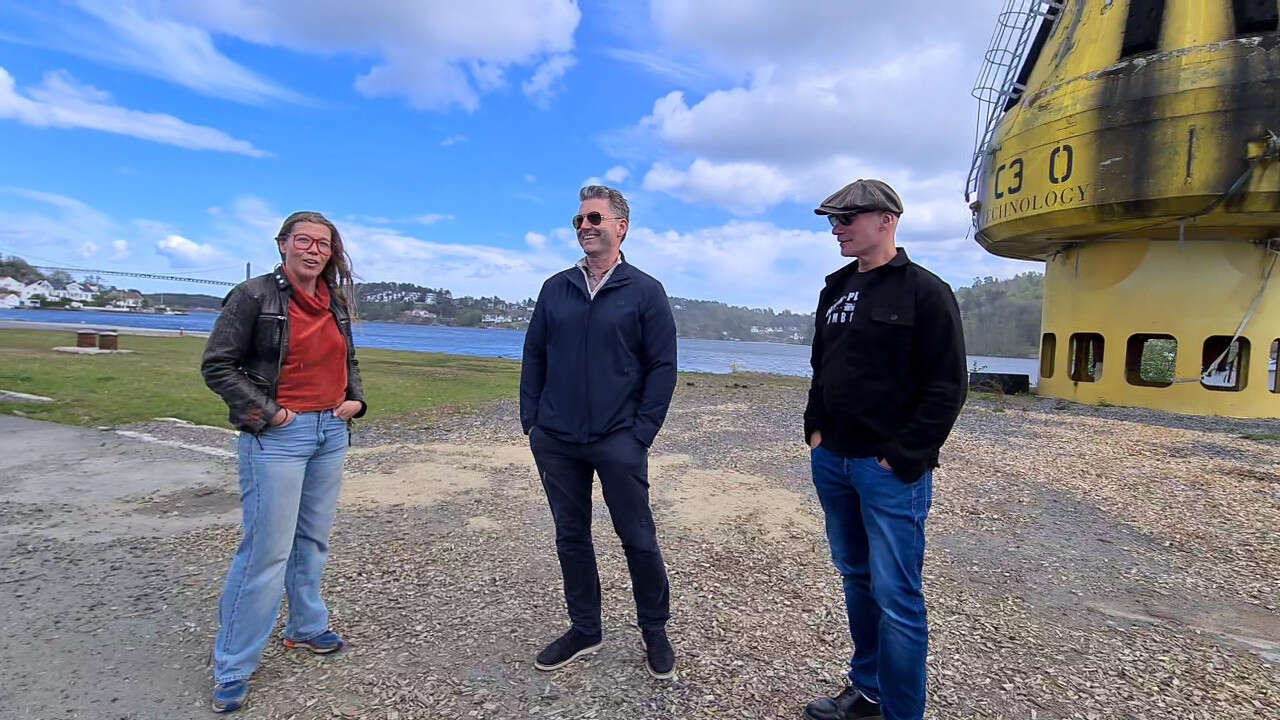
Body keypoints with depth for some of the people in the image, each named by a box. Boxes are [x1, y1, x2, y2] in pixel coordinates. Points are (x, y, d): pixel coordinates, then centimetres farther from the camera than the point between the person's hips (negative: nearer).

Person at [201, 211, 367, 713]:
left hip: (331, 432, 6)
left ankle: (306, 628, 35)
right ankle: (231, 668, 11)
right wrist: (268, 411, -15)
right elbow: (217, 365, -9)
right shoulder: (254, 296, -8)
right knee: (268, 549, -4)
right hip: (277, 437, -6)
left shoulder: (337, 303, 9)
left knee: (313, 539, 17)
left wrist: (355, 399, 4)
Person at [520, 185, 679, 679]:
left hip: (618, 442, -3)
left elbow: (663, 367, -3)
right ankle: (584, 630, 30)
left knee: (638, 539, 4)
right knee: (570, 537, 12)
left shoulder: (646, 292, -1)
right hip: (555, 441, 4)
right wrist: (531, 420, 4)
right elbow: (534, 356, 12)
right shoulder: (555, 289, 9)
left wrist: (641, 433, -8)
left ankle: (654, 631, 25)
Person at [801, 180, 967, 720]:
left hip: (891, 468, -7)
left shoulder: (924, 291, -9)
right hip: (832, 461, 7)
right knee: (856, 579, 17)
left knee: (896, 596, -1)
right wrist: (815, 427, 10)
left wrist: (904, 456, -16)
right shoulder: (836, 290, 13)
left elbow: (947, 385, -13)